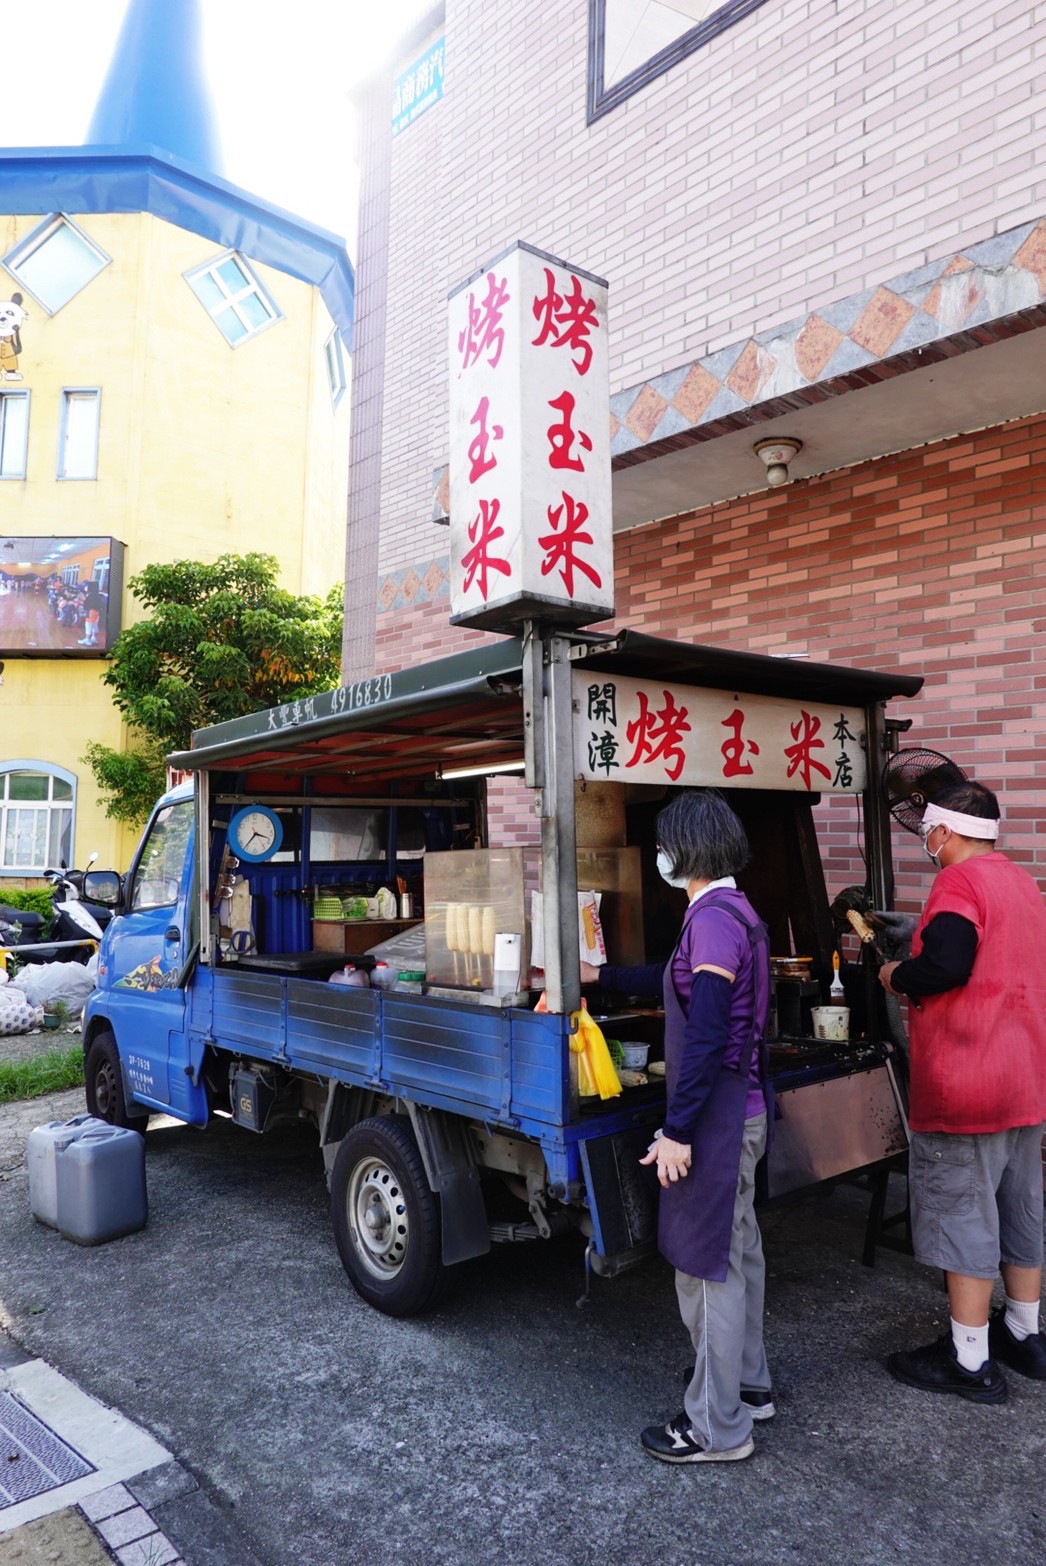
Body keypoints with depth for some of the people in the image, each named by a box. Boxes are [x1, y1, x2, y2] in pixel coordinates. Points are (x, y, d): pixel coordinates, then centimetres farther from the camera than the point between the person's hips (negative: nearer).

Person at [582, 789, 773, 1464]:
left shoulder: (714, 916, -22)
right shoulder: (736, 911, 9)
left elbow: (707, 1033, -27)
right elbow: (678, 981, 24)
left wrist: (678, 1130, -24)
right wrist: (602, 975, 31)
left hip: (716, 1115, -10)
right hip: (743, 1106, 10)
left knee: (707, 1264, 2)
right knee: (736, 1247, 22)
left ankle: (718, 1427, 17)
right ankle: (748, 1381, 39)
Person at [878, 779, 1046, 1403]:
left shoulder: (960, 882, -17)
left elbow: (944, 964, -30)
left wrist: (897, 977, -11)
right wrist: (922, 978, 16)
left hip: (966, 1085, -9)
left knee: (963, 1213, 2)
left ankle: (970, 1361, 12)